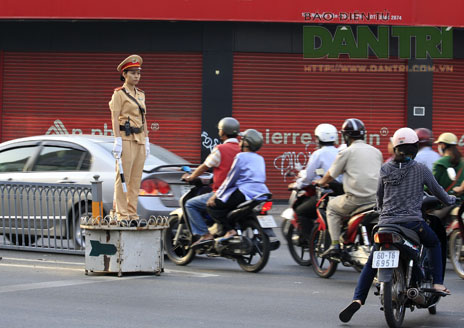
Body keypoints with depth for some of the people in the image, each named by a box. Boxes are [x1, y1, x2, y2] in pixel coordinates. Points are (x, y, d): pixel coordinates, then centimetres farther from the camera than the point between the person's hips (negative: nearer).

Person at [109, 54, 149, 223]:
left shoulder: (140, 94, 16)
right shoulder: (119, 94, -4)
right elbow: (115, 118, -9)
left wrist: (146, 141, 14)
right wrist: (117, 142, -16)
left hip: (140, 140, 7)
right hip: (126, 139, -7)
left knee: (136, 179, 6)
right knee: (123, 178, -6)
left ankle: (133, 214, 9)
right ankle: (122, 214, -5)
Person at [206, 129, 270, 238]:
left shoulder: (241, 157, -3)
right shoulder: (260, 159, 20)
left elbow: (230, 179, -3)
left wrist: (216, 195, 4)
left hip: (245, 193, -8)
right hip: (262, 194, 8)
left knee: (212, 206, -1)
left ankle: (230, 230, -20)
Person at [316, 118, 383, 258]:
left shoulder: (346, 152, -1)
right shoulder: (376, 151, 15)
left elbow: (331, 175, 6)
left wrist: (321, 182, 27)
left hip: (356, 198, -5)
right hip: (376, 198, 5)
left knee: (332, 206, 18)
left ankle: (335, 245, 6)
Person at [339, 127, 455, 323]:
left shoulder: (385, 169, 8)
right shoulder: (421, 170, 0)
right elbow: (437, 190, 13)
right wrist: (449, 200, 34)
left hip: (387, 223, 2)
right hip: (412, 222, -2)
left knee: (371, 263, 10)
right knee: (434, 244, 27)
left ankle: (357, 299, -6)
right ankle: (438, 283, 17)